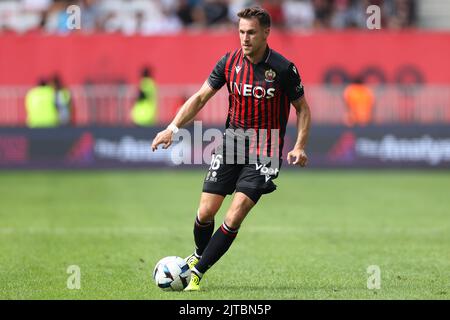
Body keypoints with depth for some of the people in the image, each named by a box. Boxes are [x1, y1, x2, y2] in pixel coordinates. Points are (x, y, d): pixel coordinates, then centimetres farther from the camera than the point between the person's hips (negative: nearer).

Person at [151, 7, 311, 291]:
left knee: (234, 218, -14)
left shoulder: (283, 68, -12)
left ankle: (197, 273, -3)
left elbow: (302, 108, 0)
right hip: (232, 140, 3)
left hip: (265, 150, -3)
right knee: (206, 212, 1)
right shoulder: (230, 62, -3)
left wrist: (300, 147, -13)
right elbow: (201, 97, 3)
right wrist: (173, 128, -9)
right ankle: (199, 255, 32)